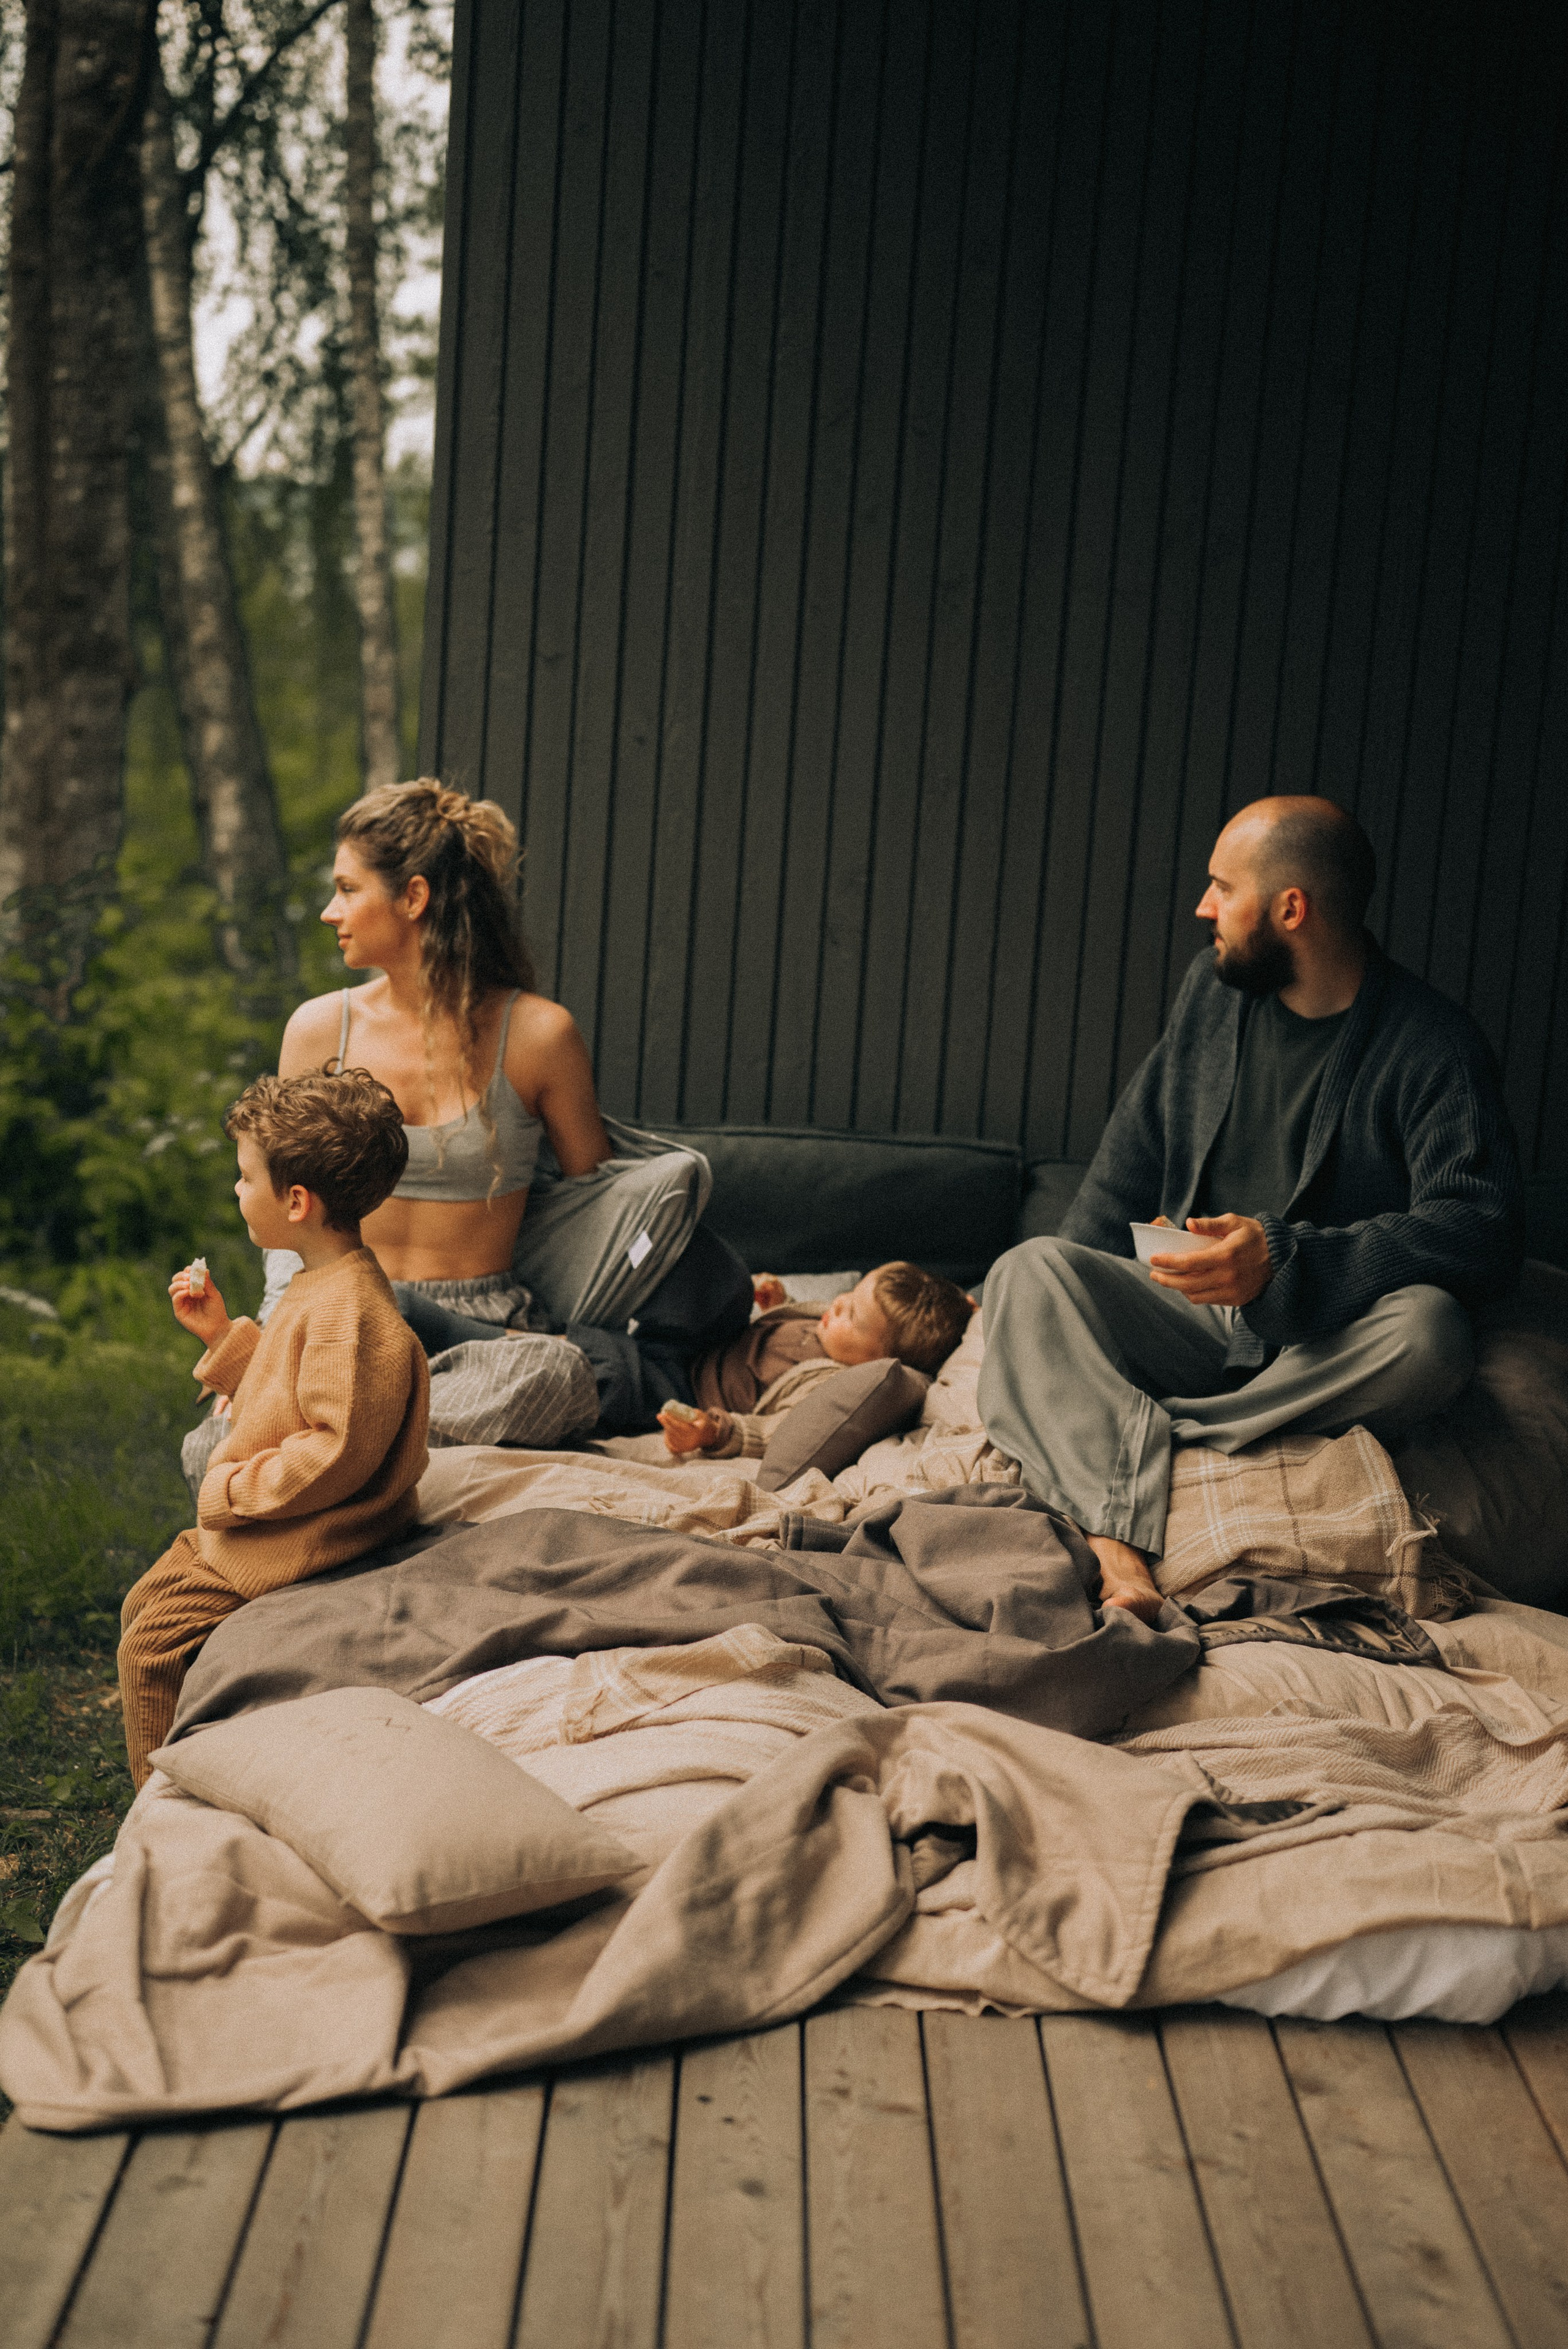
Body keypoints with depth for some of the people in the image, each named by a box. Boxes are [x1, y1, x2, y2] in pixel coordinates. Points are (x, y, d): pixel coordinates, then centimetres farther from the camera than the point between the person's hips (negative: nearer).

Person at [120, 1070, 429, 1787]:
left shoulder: (351, 1313, -28)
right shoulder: (324, 1286, 7)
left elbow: (337, 1451, -30)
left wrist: (236, 1487, -21)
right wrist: (222, 1333, 12)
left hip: (292, 1544, -11)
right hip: (246, 1523, 11)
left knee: (152, 1648, -9)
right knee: (143, 1602, 18)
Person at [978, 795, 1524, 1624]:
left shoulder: (1433, 1045, -10)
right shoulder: (1214, 988, 9)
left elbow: (1482, 1231, -21)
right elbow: (1138, 1147, 19)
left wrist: (1284, 1262, -33)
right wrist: (1068, 1301, 12)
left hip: (1326, 1350, -4)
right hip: (1186, 1320, 5)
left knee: (1428, 1331, -36)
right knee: (1027, 1273, -21)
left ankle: (1144, 1435, -26)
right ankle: (1115, 1549, -42)